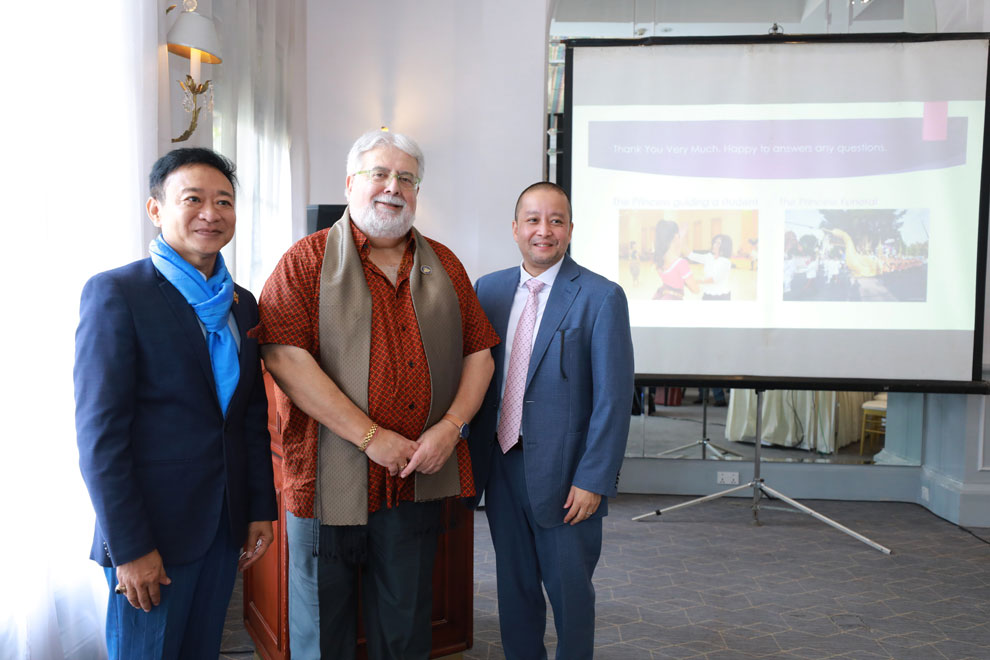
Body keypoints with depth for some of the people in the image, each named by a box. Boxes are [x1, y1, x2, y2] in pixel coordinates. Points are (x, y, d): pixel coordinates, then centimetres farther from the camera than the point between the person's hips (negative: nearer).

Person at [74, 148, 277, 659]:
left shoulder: (241, 304, 9)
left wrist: (262, 509, 9)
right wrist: (129, 547, -15)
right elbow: (98, 433, -14)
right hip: (150, 531, -6)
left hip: (224, 528, 6)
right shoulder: (115, 292, -11)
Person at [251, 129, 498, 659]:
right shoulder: (308, 261, -3)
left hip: (419, 478, 4)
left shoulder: (443, 266, 10)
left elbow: (479, 353, 10)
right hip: (331, 477, -3)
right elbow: (284, 357, -15)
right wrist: (371, 437, -17)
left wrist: (451, 426, -8)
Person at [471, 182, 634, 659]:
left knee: (569, 591, 12)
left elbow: (613, 398, -12)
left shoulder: (601, 297, -10)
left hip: (564, 473, -4)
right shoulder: (489, 290, 5)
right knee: (514, 586, 18)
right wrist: (473, 458, 6)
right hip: (502, 465, 4)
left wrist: (593, 480, -14)